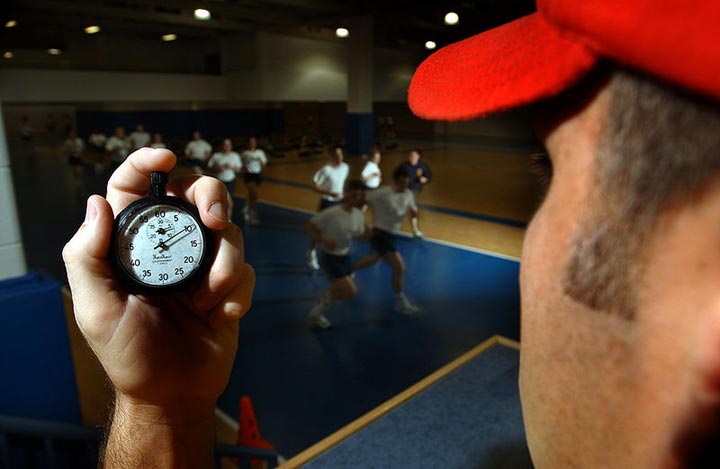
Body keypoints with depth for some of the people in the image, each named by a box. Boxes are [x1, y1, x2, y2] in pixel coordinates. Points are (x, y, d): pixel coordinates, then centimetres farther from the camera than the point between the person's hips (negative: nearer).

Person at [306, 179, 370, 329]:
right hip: (330, 257, -8)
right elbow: (311, 225, -15)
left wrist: (368, 232, -14)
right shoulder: (331, 213, -25)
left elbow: (360, 236, 7)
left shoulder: (359, 215, -5)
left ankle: (317, 313, 40)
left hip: (344, 256, 8)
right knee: (350, 291, -13)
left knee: (340, 290, 17)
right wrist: (323, 240, -26)